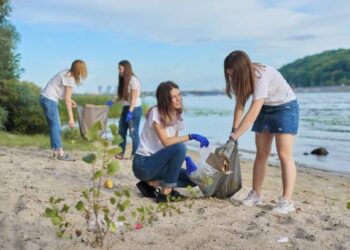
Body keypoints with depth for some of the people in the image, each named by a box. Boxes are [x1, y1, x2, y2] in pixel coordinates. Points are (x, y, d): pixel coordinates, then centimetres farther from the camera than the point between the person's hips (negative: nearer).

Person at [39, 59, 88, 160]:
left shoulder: (66, 73, 7)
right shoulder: (70, 79, -18)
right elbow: (67, 99, -20)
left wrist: (70, 100, 8)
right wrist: (71, 118, -19)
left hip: (46, 98, 9)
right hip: (49, 100, -9)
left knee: (54, 125, 12)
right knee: (56, 126, -7)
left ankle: (55, 151, 17)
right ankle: (60, 152, -5)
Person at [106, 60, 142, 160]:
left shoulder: (133, 80, -13)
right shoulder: (123, 80, 12)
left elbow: (134, 98, -17)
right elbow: (121, 95, 13)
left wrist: (130, 112, -21)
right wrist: (112, 101, -3)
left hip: (134, 109, -9)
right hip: (125, 108, 9)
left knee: (133, 132, -5)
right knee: (121, 131, 7)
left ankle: (135, 154, 4)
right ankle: (121, 153, 14)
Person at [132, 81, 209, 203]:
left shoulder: (177, 117, 6)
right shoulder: (155, 112, -16)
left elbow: (173, 143, 3)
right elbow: (166, 142, -25)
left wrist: (186, 159, -14)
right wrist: (191, 136, -28)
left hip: (156, 162, 8)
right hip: (143, 164, -8)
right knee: (179, 147, -28)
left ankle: (151, 183, 3)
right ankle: (166, 193, -19)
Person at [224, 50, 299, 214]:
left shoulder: (261, 76, -32)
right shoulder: (241, 78, -10)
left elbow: (253, 112, -33)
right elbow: (239, 106, -7)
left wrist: (236, 134, -30)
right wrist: (234, 131, -17)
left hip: (285, 107, -7)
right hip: (265, 109, 7)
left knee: (284, 154, -15)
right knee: (261, 153, 6)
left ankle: (287, 201, -18)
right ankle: (255, 195, 13)